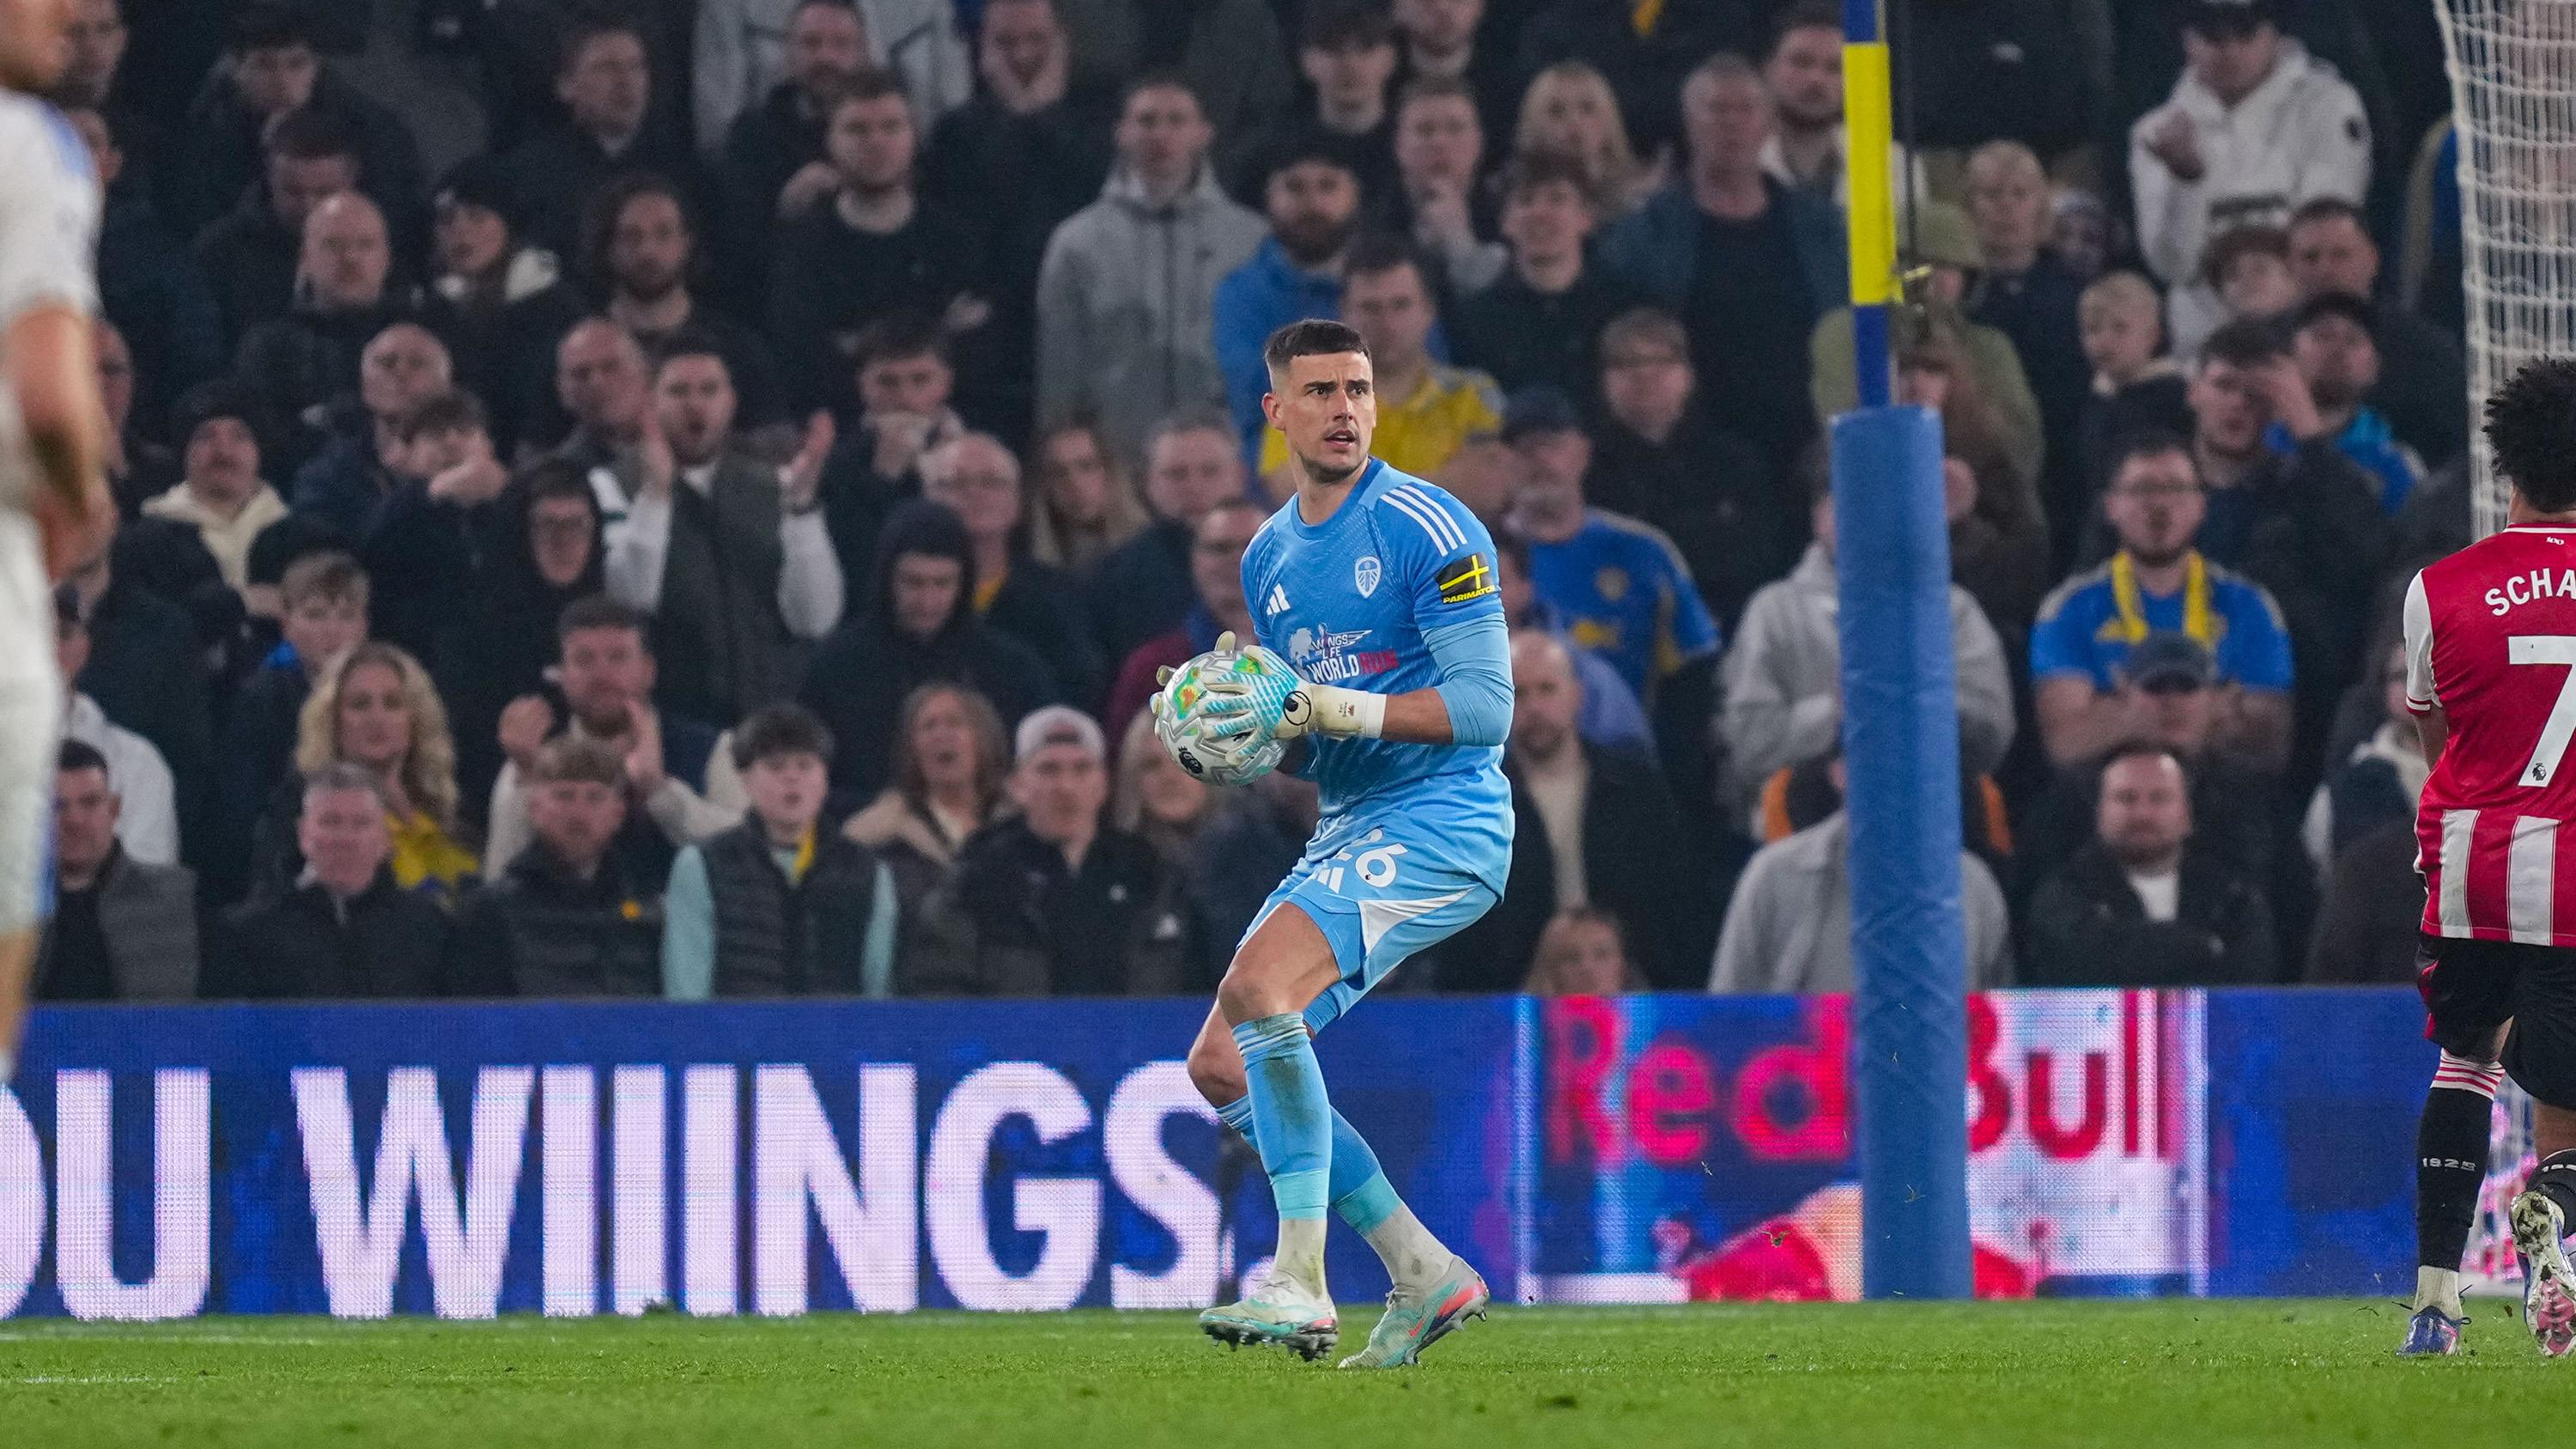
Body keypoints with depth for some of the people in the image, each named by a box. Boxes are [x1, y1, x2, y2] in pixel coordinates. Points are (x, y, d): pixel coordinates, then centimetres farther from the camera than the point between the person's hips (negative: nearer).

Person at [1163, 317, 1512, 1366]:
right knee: (1222, 1065, 4)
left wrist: (1328, 711, -22)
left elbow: (1483, 706, -14)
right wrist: (1240, 738, 1)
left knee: (1257, 986, -28)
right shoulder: (1269, 558, 15)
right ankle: (1424, 1277, 10)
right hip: (1346, 833, 9)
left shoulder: (1429, 530, -10)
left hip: (1441, 821, -9)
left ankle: (1300, 1287, -28)